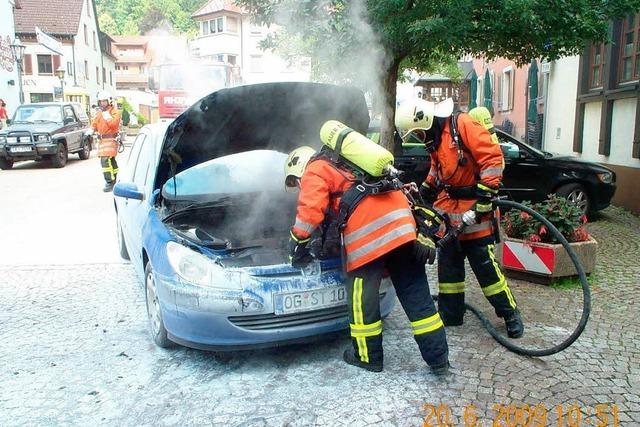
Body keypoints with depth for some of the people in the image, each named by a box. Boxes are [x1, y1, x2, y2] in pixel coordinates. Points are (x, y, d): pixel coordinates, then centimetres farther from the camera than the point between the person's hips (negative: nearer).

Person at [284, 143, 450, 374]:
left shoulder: (315, 170, 14)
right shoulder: (346, 164, 37)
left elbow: (310, 209, -4)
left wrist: (298, 245, 8)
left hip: (369, 233, -8)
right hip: (401, 222, 8)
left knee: (362, 297, 8)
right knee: (416, 295, 10)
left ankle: (368, 356, 21)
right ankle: (438, 358, 17)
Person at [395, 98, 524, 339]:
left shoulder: (463, 125, -15)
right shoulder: (435, 142, 12)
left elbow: (493, 158, -21)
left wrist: (482, 201, -21)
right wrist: (421, 194, 14)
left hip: (474, 214, -8)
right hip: (450, 215, 8)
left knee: (486, 267, -1)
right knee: (448, 265, 12)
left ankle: (510, 314, 18)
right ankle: (450, 315, 25)